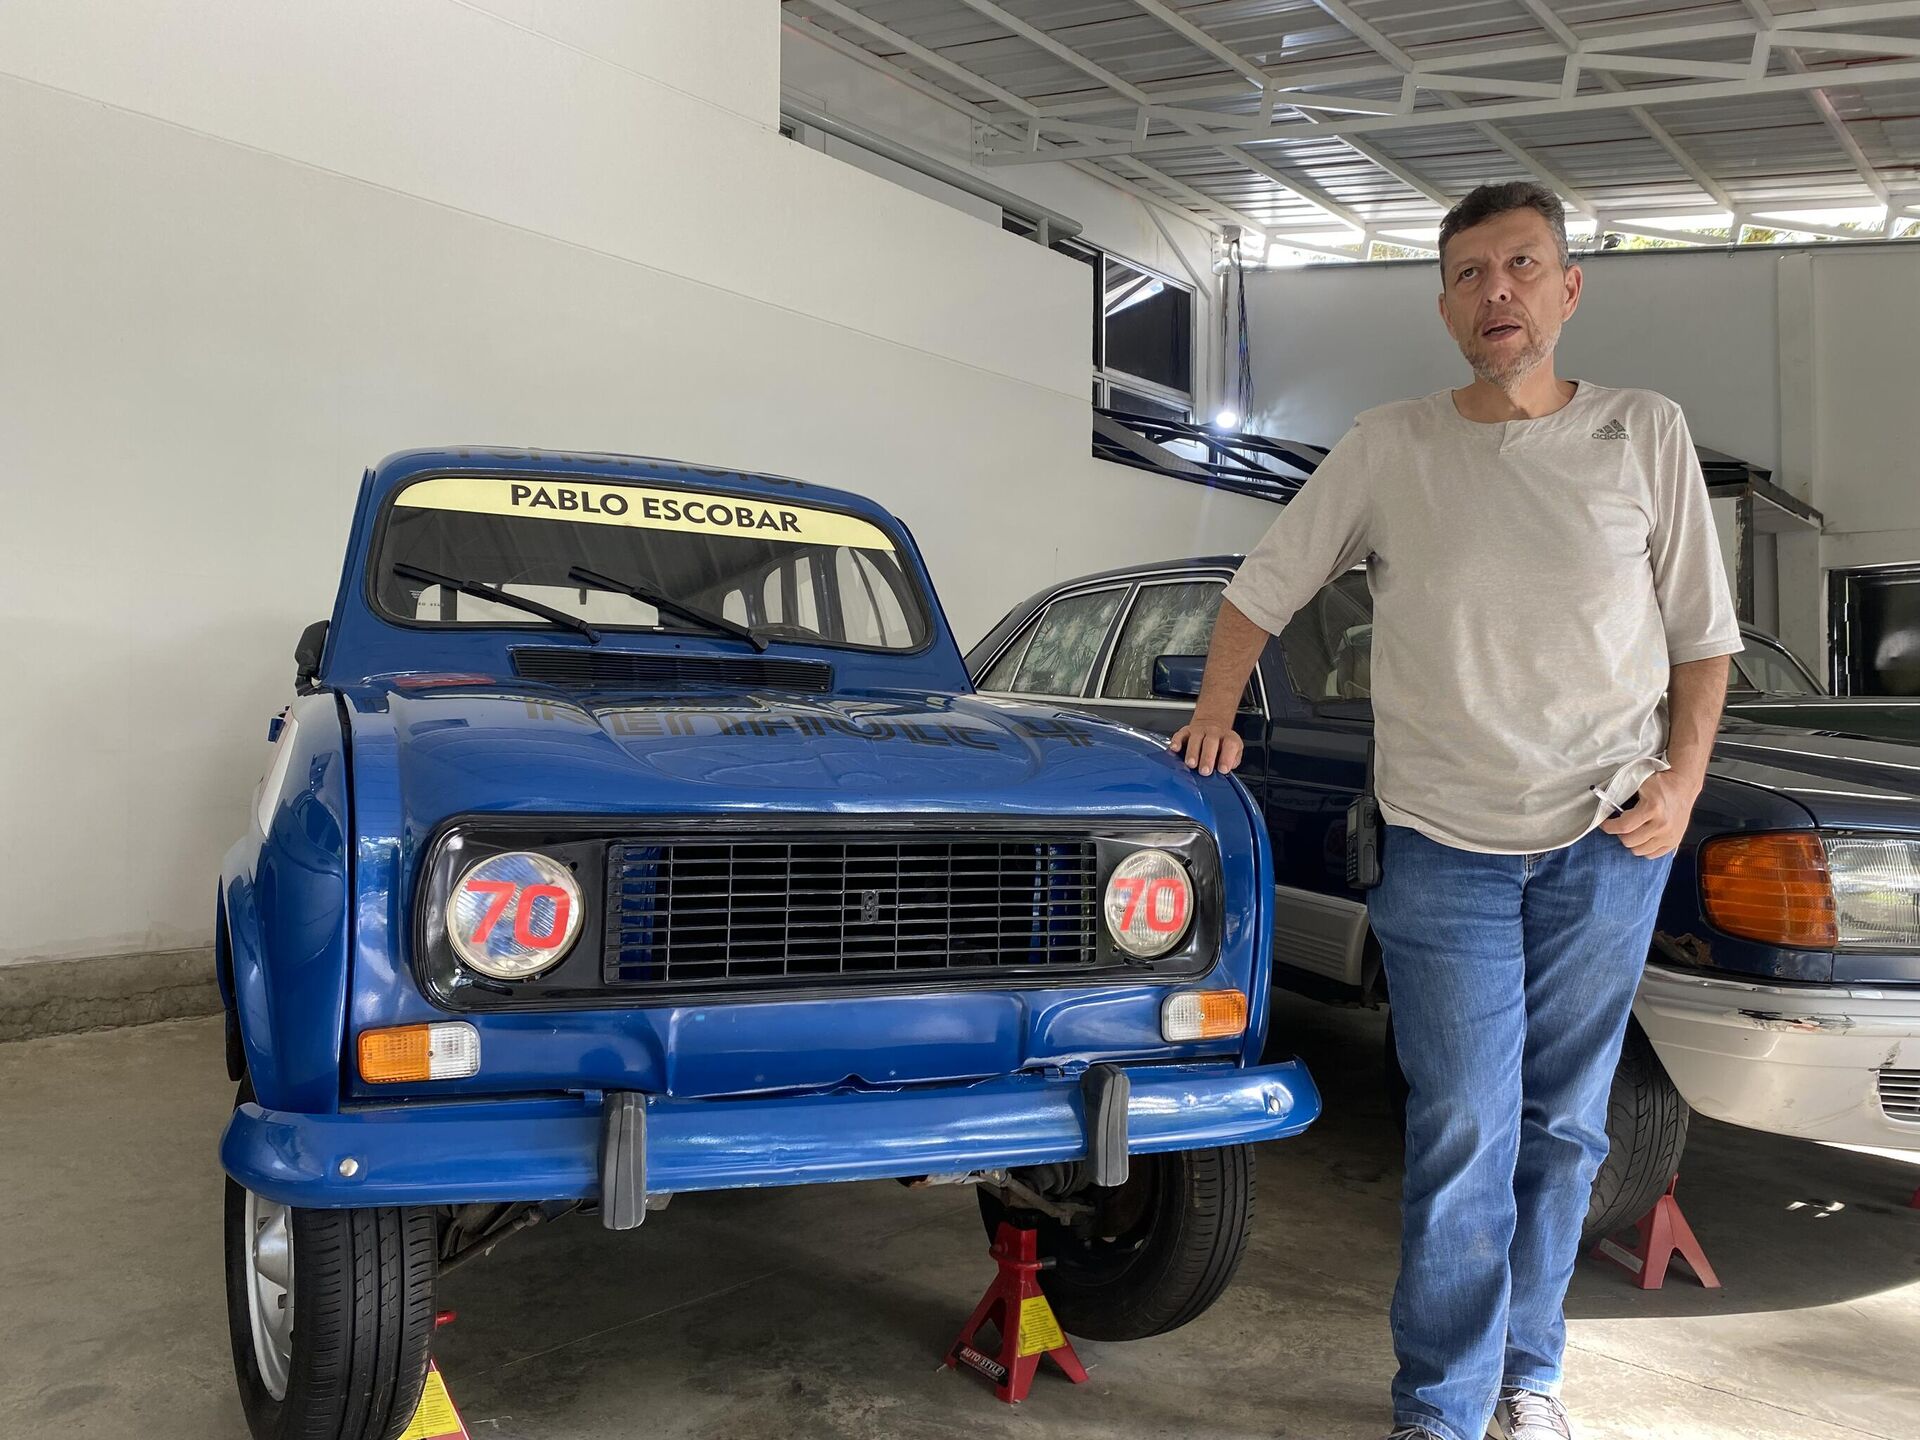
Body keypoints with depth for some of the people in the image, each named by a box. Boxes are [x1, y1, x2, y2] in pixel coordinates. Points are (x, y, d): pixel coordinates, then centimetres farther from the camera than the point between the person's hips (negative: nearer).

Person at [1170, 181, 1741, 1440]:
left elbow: (1702, 633, 7)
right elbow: (1261, 590, 8)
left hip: (1608, 838, 2)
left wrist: (1684, 779, -4)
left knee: (1563, 1126, 12)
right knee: (1466, 1135, -2)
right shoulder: (1388, 450, 1)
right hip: (1444, 845, -1)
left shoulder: (1647, 434, 3)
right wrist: (1216, 717, 0)